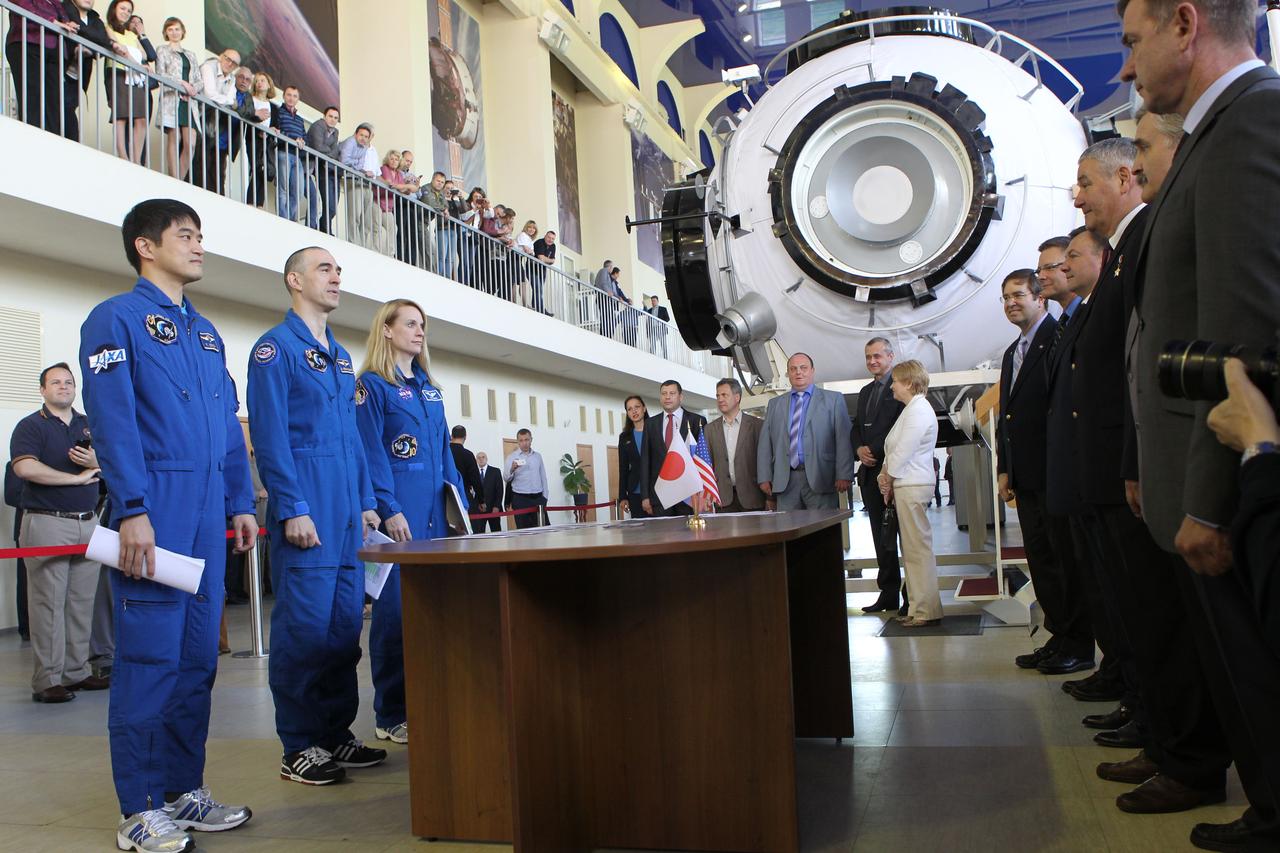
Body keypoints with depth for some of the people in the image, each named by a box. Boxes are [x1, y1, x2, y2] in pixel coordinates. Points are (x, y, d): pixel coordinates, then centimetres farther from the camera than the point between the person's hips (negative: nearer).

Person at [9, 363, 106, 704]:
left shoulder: (89, 425, 16)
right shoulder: (31, 426, -1)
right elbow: (25, 468, -18)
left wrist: (95, 462, -8)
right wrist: (77, 478, -13)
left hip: (88, 522, 6)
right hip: (47, 524, -5)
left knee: (81, 602, 8)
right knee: (49, 602, -4)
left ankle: (77, 672, 16)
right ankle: (47, 681, 0)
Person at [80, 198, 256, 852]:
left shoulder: (206, 333, 20)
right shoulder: (116, 319, -2)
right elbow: (112, 420, -11)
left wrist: (240, 503, 14)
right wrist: (133, 509, -19)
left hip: (207, 524, 7)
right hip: (154, 517, -7)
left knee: (197, 658, 11)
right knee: (151, 659, -4)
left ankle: (185, 790, 21)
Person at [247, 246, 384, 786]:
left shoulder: (340, 357, 20)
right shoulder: (276, 348, -5)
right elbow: (269, 434, -12)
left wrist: (366, 501, 14)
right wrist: (293, 510, -17)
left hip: (348, 510, 8)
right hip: (306, 508, -8)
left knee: (345, 624, 10)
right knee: (305, 625, -4)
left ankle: (336, 733, 20)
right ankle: (299, 748, 6)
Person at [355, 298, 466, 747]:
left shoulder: (430, 388, 18)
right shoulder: (372, 385, -3)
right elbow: (371, 453, -11)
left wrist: (460, 503, 14)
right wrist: (390, 509, -18)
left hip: (437, 510, 7)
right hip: (399, 512, -7)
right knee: (396, 609, -5)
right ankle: (391, 715, 4)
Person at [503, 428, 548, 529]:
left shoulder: (538, 456, 12)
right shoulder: (511, 457, 1)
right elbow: (506, 479, -7)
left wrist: (545, 496, 9)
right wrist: (512, 469, -27)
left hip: (538, 498, 3)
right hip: (520, 499, -3)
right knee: (523, 529, -3)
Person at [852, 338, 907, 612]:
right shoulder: (865, 392, 21)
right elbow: (855, 428, 20)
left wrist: (875, 451, -16)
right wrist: (859, 449, -1)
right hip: (870, 472, 7)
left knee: (902, 535, -5)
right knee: (881, 537, 8)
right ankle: (888, 593, 12)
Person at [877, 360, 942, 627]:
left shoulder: (919, 410, -13)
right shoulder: (911, 409, 18)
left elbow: (902, 452, -17)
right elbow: (895, 450, 18)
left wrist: (887, 477, -3)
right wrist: (886, 475, 5)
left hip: (912, 486, -10)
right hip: (905, 485, 10)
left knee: (918, 549, -7)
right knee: (913, 549, 11)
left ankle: (927, 611, -4)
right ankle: (919, 607, 16)